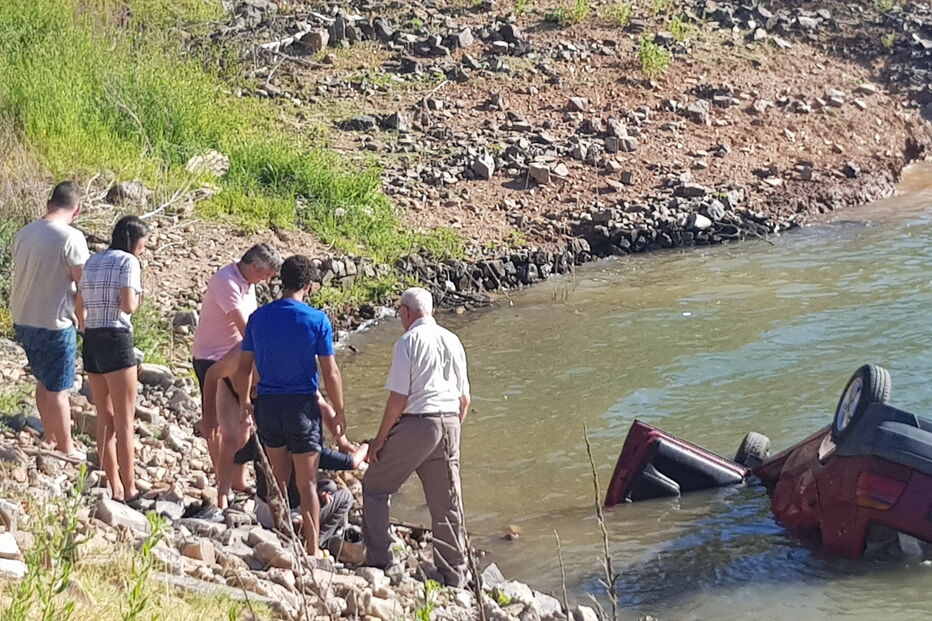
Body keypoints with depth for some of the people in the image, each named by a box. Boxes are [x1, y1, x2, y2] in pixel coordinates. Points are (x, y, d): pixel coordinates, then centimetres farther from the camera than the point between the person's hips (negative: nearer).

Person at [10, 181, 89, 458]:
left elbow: (24, 274, 12)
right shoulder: (71, 238, -19)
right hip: (54, 324, -7)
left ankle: (51, 437, 34)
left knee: (44, 382, 22)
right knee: (58, 390, 5)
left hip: (23, 321, 7)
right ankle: (66, 448, 16)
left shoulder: (24, 233, 3)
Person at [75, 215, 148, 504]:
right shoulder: (128, 261, -5)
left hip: (91, 341, 7)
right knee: (124, 422, -1)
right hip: (116, 339, -7)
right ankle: (129, 490, 1)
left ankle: (115, 488, 17)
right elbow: (128, 306, -15)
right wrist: (138, 292, 5)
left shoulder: (93, 261, 15)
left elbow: (80, 307, 15)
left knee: (105, 420, 14)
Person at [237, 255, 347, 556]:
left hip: (267, 404, 4)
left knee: (278, 478, 18)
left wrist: (245, 403, 18)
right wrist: (339, 412, 2)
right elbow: (330, 374, -9)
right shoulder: (317, 320, -10)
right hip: (301, 406, -4)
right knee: (307, 484, 5)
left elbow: (243, 368, 5)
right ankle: (312, 550, 9)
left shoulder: (258, 317, 0)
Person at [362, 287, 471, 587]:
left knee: (375, 487, 11)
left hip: (416, 424, -6)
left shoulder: (408, 343, -8)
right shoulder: (452, 341, 11)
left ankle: (378, 560, 7)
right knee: (446, 501, 12)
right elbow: (464, 398, 13)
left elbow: (398, 398, -12)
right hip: (449, 424, 6)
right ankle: (454, 573, 17)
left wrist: (380, 439, -4)